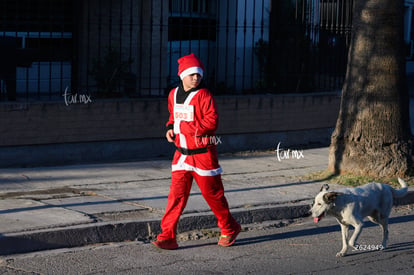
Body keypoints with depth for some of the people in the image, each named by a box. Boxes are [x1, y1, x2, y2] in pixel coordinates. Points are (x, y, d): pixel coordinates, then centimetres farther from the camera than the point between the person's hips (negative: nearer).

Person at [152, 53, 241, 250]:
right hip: (182, 153, 5)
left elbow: (211, 121, -19)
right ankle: (168, 237, -3)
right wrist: (171, 128, 6)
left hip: (203, 153, -5)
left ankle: (229, 228, 26)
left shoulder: (204, 95, -11)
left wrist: (186, 127, -22)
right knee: (177, 194, -3)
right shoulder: (173, 95, 9)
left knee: (212, 193, 6)